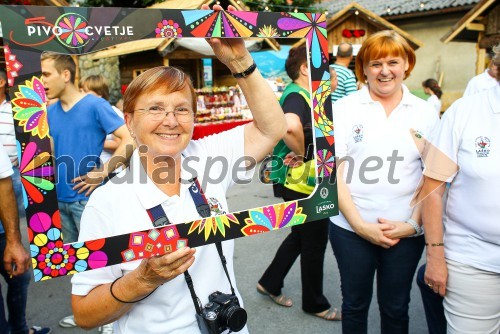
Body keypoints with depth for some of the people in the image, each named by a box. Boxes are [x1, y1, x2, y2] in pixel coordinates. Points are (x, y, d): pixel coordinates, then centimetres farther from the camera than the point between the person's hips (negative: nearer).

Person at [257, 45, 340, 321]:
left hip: (299, 183, 10)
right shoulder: (296, 96, -21)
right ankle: (315, 304, 28)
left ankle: (269, 283, 37)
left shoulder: (302, 94, 10)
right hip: (303, 185, -10)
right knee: (315, 244, 7)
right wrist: (302, 154, -27)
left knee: (300, 236, 23)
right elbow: (291, 126, -45)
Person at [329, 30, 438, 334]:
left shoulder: (425, 113, 4)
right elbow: (332, 173, -5)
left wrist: (413, 224, -7)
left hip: (406, 232, 2)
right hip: (351, 228, -1)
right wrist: (360, 224, -11)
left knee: (396, 309, 16)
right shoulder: (344, 109, -2)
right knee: (355, 305, 15)